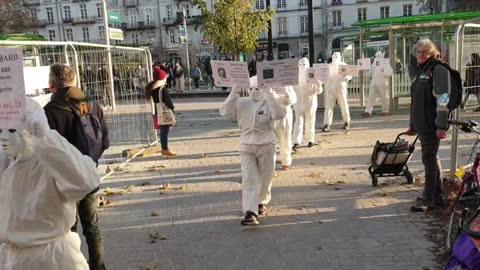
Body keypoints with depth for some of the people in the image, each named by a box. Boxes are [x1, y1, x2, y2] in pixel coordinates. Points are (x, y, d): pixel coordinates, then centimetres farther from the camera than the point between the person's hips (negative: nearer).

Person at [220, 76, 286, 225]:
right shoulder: (241, 103, 2)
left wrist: (270, 96, -31)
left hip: (266, 146, -1)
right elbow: (225, 112, -9)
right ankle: (250, 213, -12)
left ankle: (262, 202, 41)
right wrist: (234, 94, -17)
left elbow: (279, 114, -23)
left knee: (265, 178, 14)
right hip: (246, 147, 1)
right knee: (249, 180, -8)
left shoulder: (269, 103, -4)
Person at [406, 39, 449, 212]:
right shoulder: (421, 71, 18)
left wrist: (441, 125, -22)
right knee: (431, 159, 15)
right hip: (422, 124, 9)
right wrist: (413, 125, 24)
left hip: (432, 125, -9)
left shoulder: (438, 69, -9)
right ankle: (437, 196, 25)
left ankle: (428, 199, 5)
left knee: (429, 160, -4)